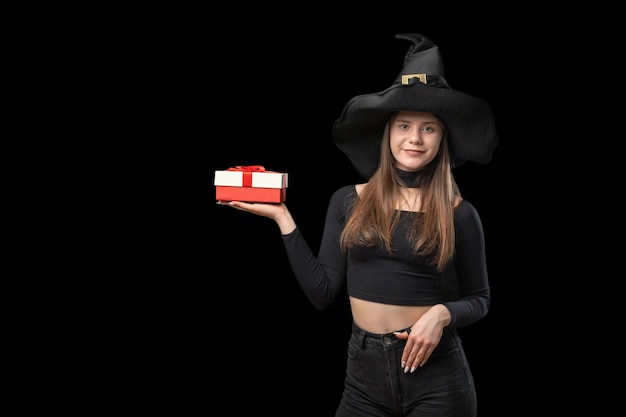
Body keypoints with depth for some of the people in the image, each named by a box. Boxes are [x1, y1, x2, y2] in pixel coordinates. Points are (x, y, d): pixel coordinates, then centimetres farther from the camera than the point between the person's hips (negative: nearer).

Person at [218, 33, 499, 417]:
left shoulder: (458, 214, -3)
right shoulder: (348, 202, 1)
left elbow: (479, 299, 6)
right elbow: (323, 293, -2)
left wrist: (442, 313, -15)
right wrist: (283, 218, -5)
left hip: (436, 375, -2)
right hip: (364, 373, 2)